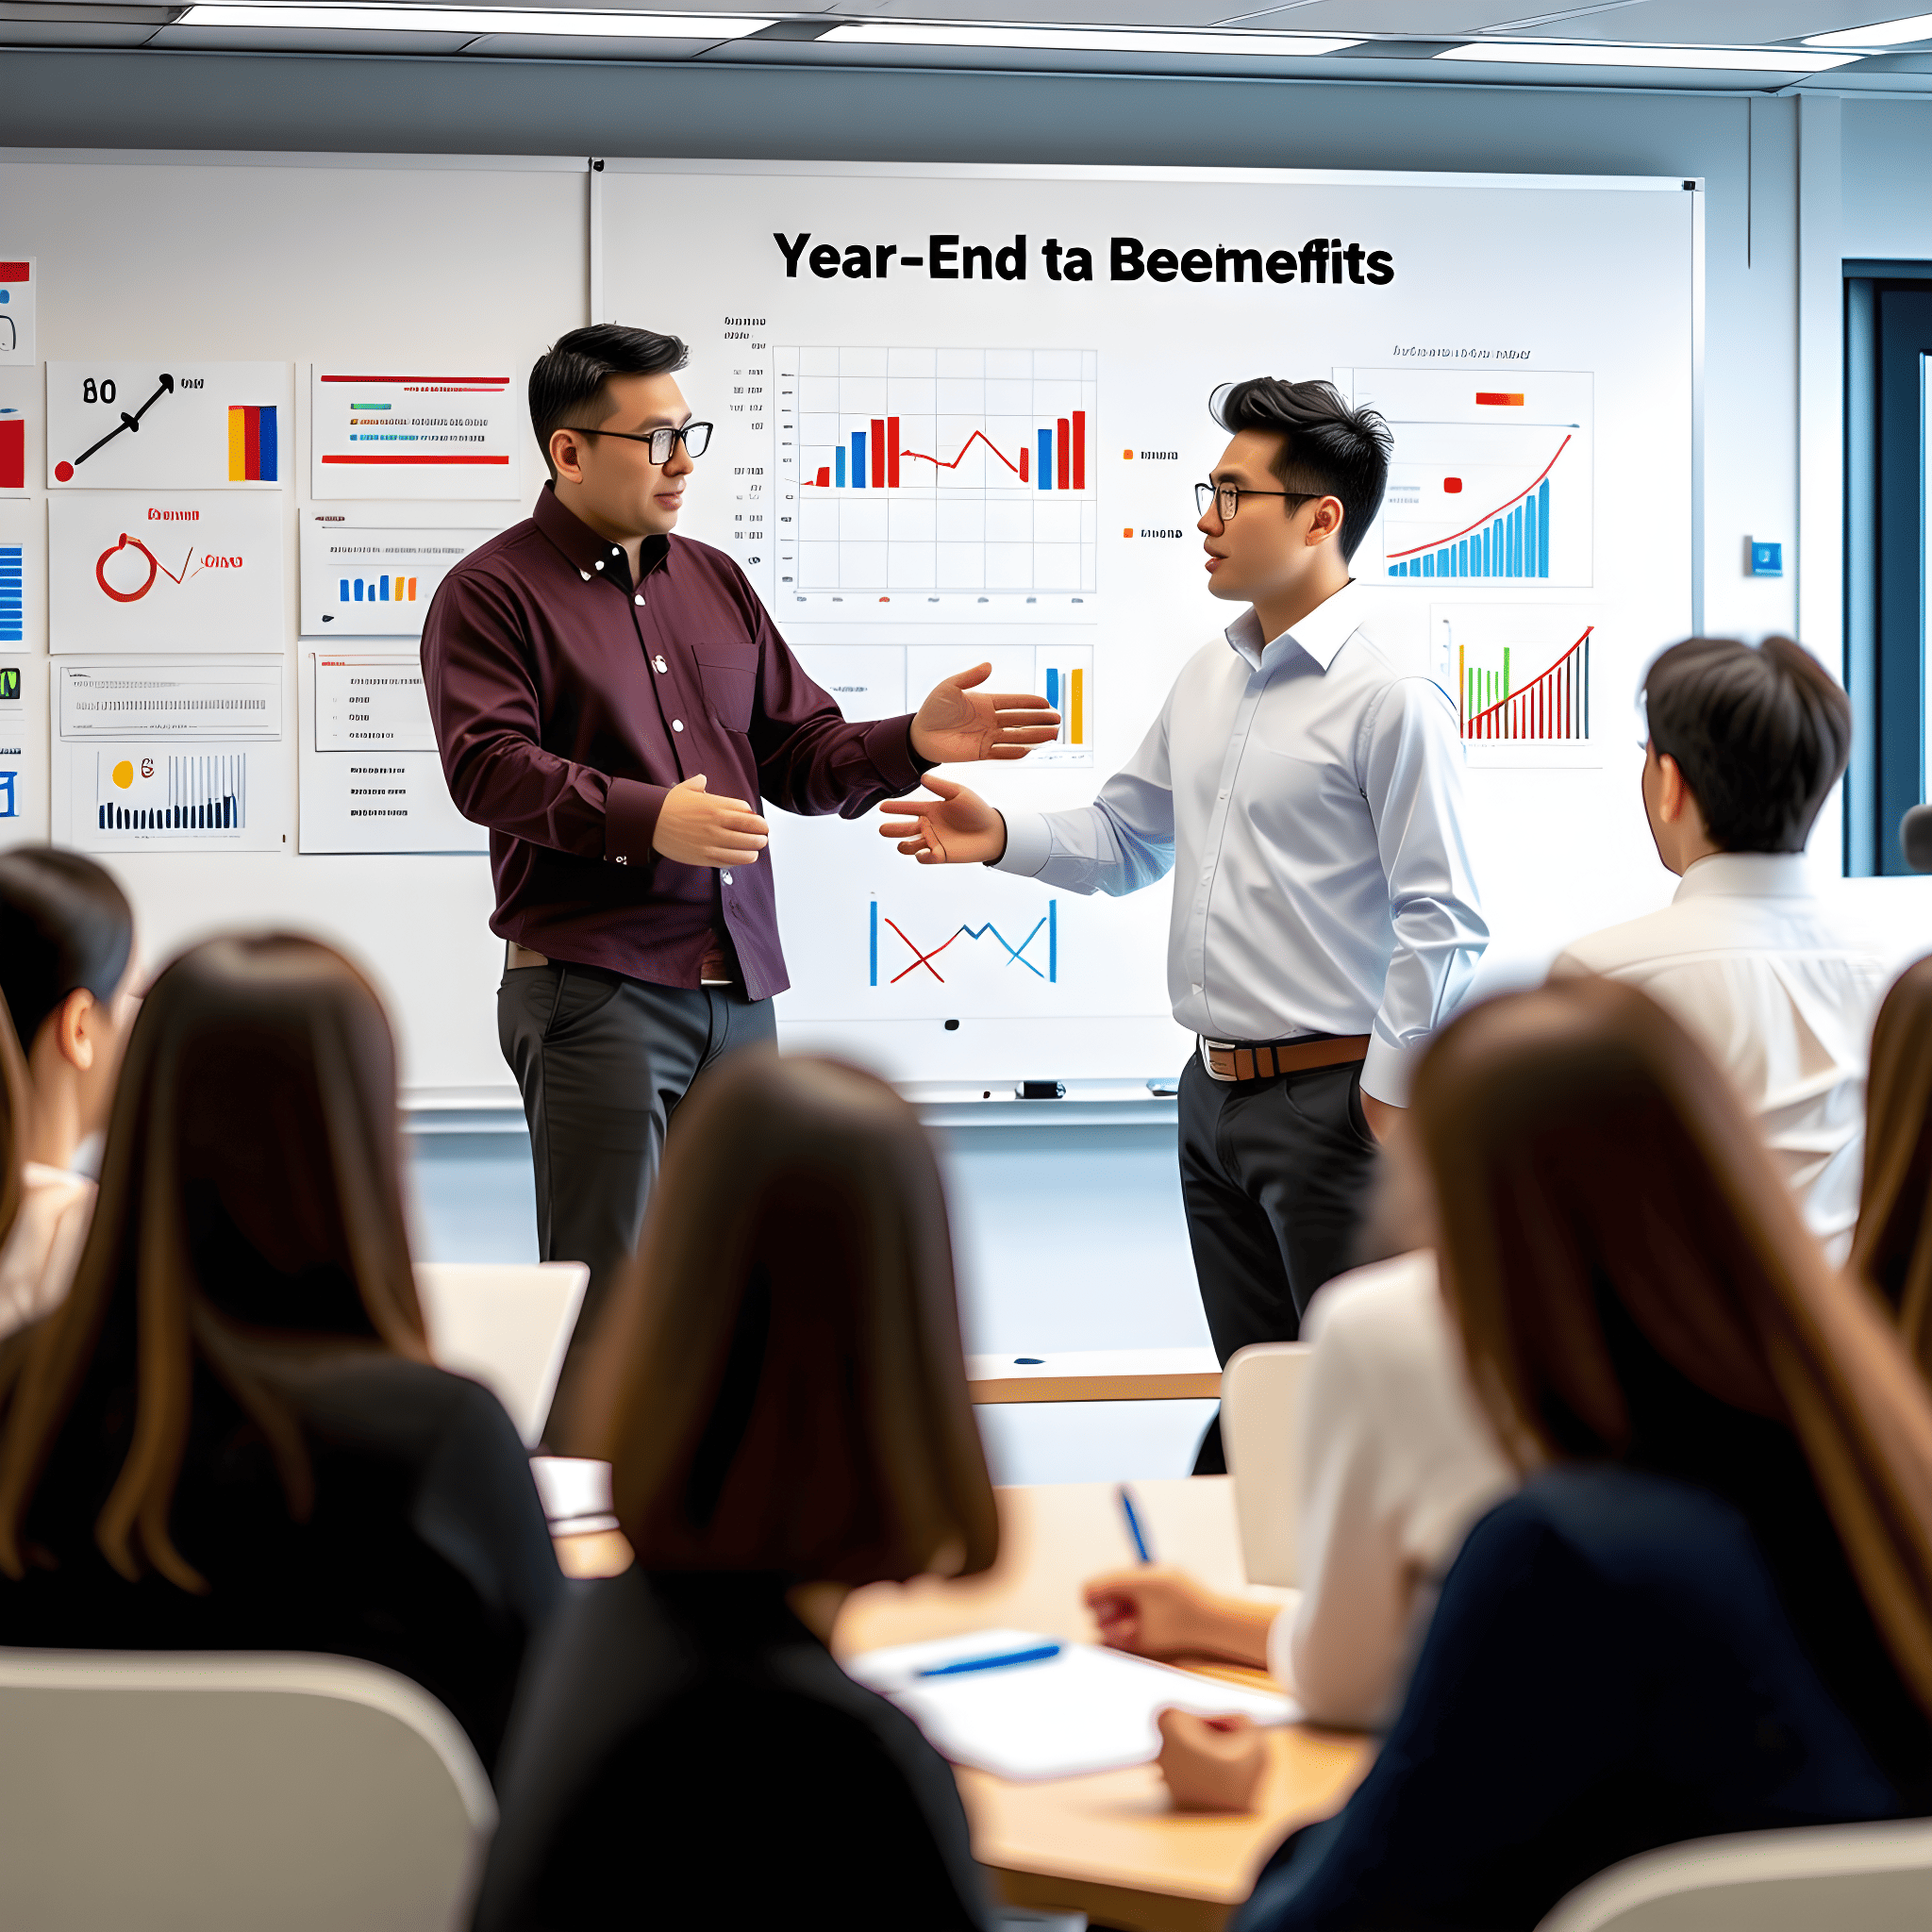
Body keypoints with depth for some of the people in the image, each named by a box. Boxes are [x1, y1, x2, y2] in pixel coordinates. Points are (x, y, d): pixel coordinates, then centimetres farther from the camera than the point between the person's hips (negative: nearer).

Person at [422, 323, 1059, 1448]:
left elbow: (800, 752, 19)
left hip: (739, 985, 7)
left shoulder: (714, 583, 19)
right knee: (607, 1296, -8)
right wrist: (647, 819, -28)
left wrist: (914, 743, 0)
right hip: (595, 985, -7)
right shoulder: (494, 593, -2)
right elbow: (489, 764, -16)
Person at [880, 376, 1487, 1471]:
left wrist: (1391, 1092, -16)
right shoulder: (1207, 682, 12)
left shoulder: (1391, 699, -14)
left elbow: (1443, 920, -16)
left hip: (1331, 1097, -8)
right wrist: (1003, 839, 3)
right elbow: (1128, 838, 21)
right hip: (1217, 1091, 8)